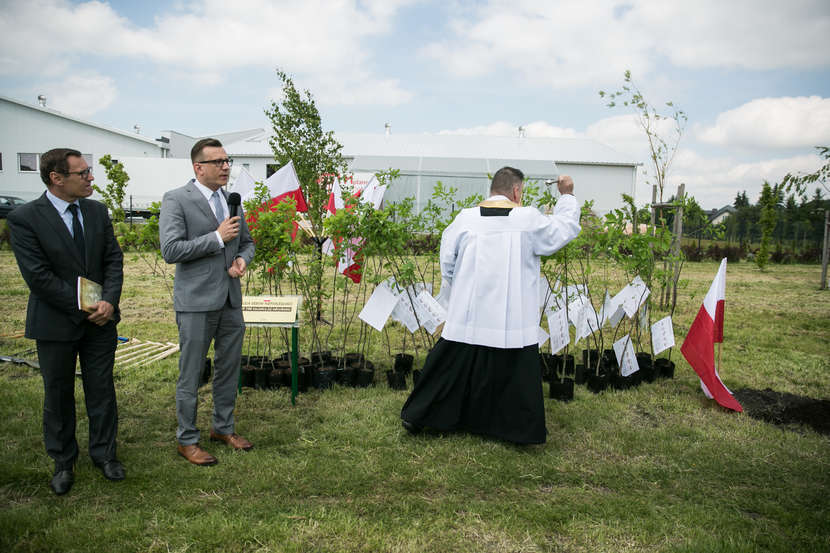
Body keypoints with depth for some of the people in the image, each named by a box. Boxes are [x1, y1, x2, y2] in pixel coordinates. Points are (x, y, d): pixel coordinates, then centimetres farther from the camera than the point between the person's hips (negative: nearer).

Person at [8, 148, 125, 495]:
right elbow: (38, 276, -16)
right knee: (58, 394, 12)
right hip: (56, 323, -3)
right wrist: (83, 308, -16)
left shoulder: (97, 211, 3)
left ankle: (104, 453, 28)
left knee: (102, 390, 11)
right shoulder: (24, 218, -12)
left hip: (100, 320, 3)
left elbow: (113, 259, 2)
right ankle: (63, 462, 30)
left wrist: (109, 301, -12)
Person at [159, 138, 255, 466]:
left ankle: (223, 428, 33)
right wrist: (218, 238, -18)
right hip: (196, 302, -6)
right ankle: (187, 440, 20)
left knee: (228, 369, 16)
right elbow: (171, 250, -17)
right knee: (191, 375, 5)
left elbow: (247, 242, 20)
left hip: (231, 300, 7)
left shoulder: (232, 201, 11)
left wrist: (242, 259, -3)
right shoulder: (176, 200, -8)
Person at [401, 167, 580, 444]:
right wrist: (567, 196, 24)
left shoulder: (465, 218, -2)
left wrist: (452, 299, 19)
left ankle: (417, 416, 24)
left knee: (449, 368, 13)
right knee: (514, 372, 12)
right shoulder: (529, 219, -7)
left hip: (468, 313, 2)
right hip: (511, 317, -2)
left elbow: (447, 262, 4)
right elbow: (565, 229, 9)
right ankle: (519, 429, 23)